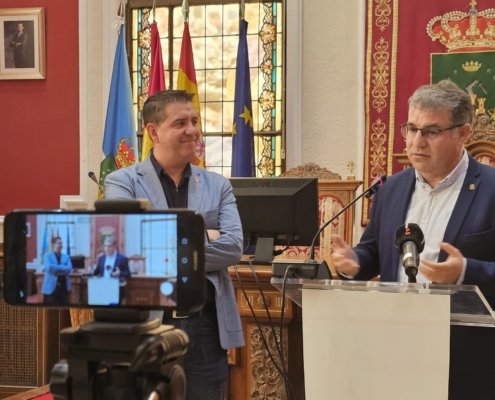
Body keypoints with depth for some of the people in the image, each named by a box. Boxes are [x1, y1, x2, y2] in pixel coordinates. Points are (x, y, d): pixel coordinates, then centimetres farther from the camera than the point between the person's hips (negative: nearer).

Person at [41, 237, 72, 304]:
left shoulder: (66, 257, 11)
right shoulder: (47, 256, 0)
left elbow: (69, 269, -5)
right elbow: (49, 267, -19)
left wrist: (56, 269, -13)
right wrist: (62, 267, -11)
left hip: (64, 286, 4)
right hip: (51, 286, -4)